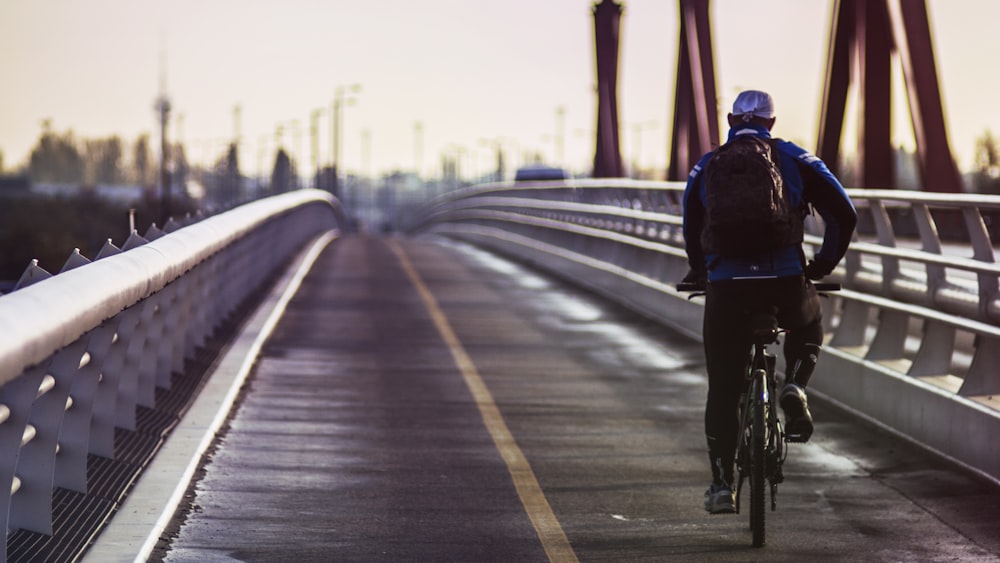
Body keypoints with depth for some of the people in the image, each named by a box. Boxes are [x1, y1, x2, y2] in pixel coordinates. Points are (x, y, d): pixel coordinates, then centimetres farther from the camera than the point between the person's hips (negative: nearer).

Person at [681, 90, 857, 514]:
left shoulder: (707, 166, 16)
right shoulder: (795, 159, 12)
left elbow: (691, 231, 26)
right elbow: (844, 214, 8)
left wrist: (700, 271, 45)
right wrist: (823, 264, 23)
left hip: (726, 286, 1)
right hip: (786, 282, 0)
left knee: (723, 390, 10)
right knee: (808, 327, 33)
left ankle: (721, 484, 8)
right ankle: (794, 387, 5)